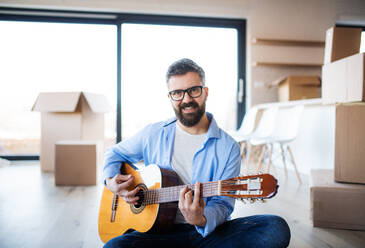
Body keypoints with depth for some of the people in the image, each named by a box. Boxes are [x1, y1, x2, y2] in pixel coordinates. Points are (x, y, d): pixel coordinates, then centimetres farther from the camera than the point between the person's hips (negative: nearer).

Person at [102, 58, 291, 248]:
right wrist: (111, 180, 0)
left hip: (208, 232, 1)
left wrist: (202, 220, -28)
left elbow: (223, 203, -5)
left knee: (277, 228, -26)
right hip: (161, 232, 0)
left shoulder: (228, 148, -2)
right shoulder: (154, 134, 6)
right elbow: (115, 153, 21)